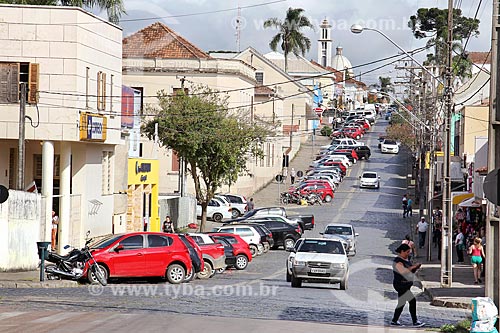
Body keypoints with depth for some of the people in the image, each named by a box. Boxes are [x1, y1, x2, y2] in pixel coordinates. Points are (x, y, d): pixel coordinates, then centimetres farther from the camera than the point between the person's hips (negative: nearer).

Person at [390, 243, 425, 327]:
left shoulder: (406, 259, 12)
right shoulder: (398, 261, -17)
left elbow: (411, 271, 19)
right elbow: (403, 271, -29)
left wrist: (416, 267, -1)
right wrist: (413, 267, -27)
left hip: (406, 285, 10)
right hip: (400, 285, -10)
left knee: (401, 303, 14)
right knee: (412, 301, -14)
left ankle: (394, 321, 22)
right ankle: (415, 322, -11)